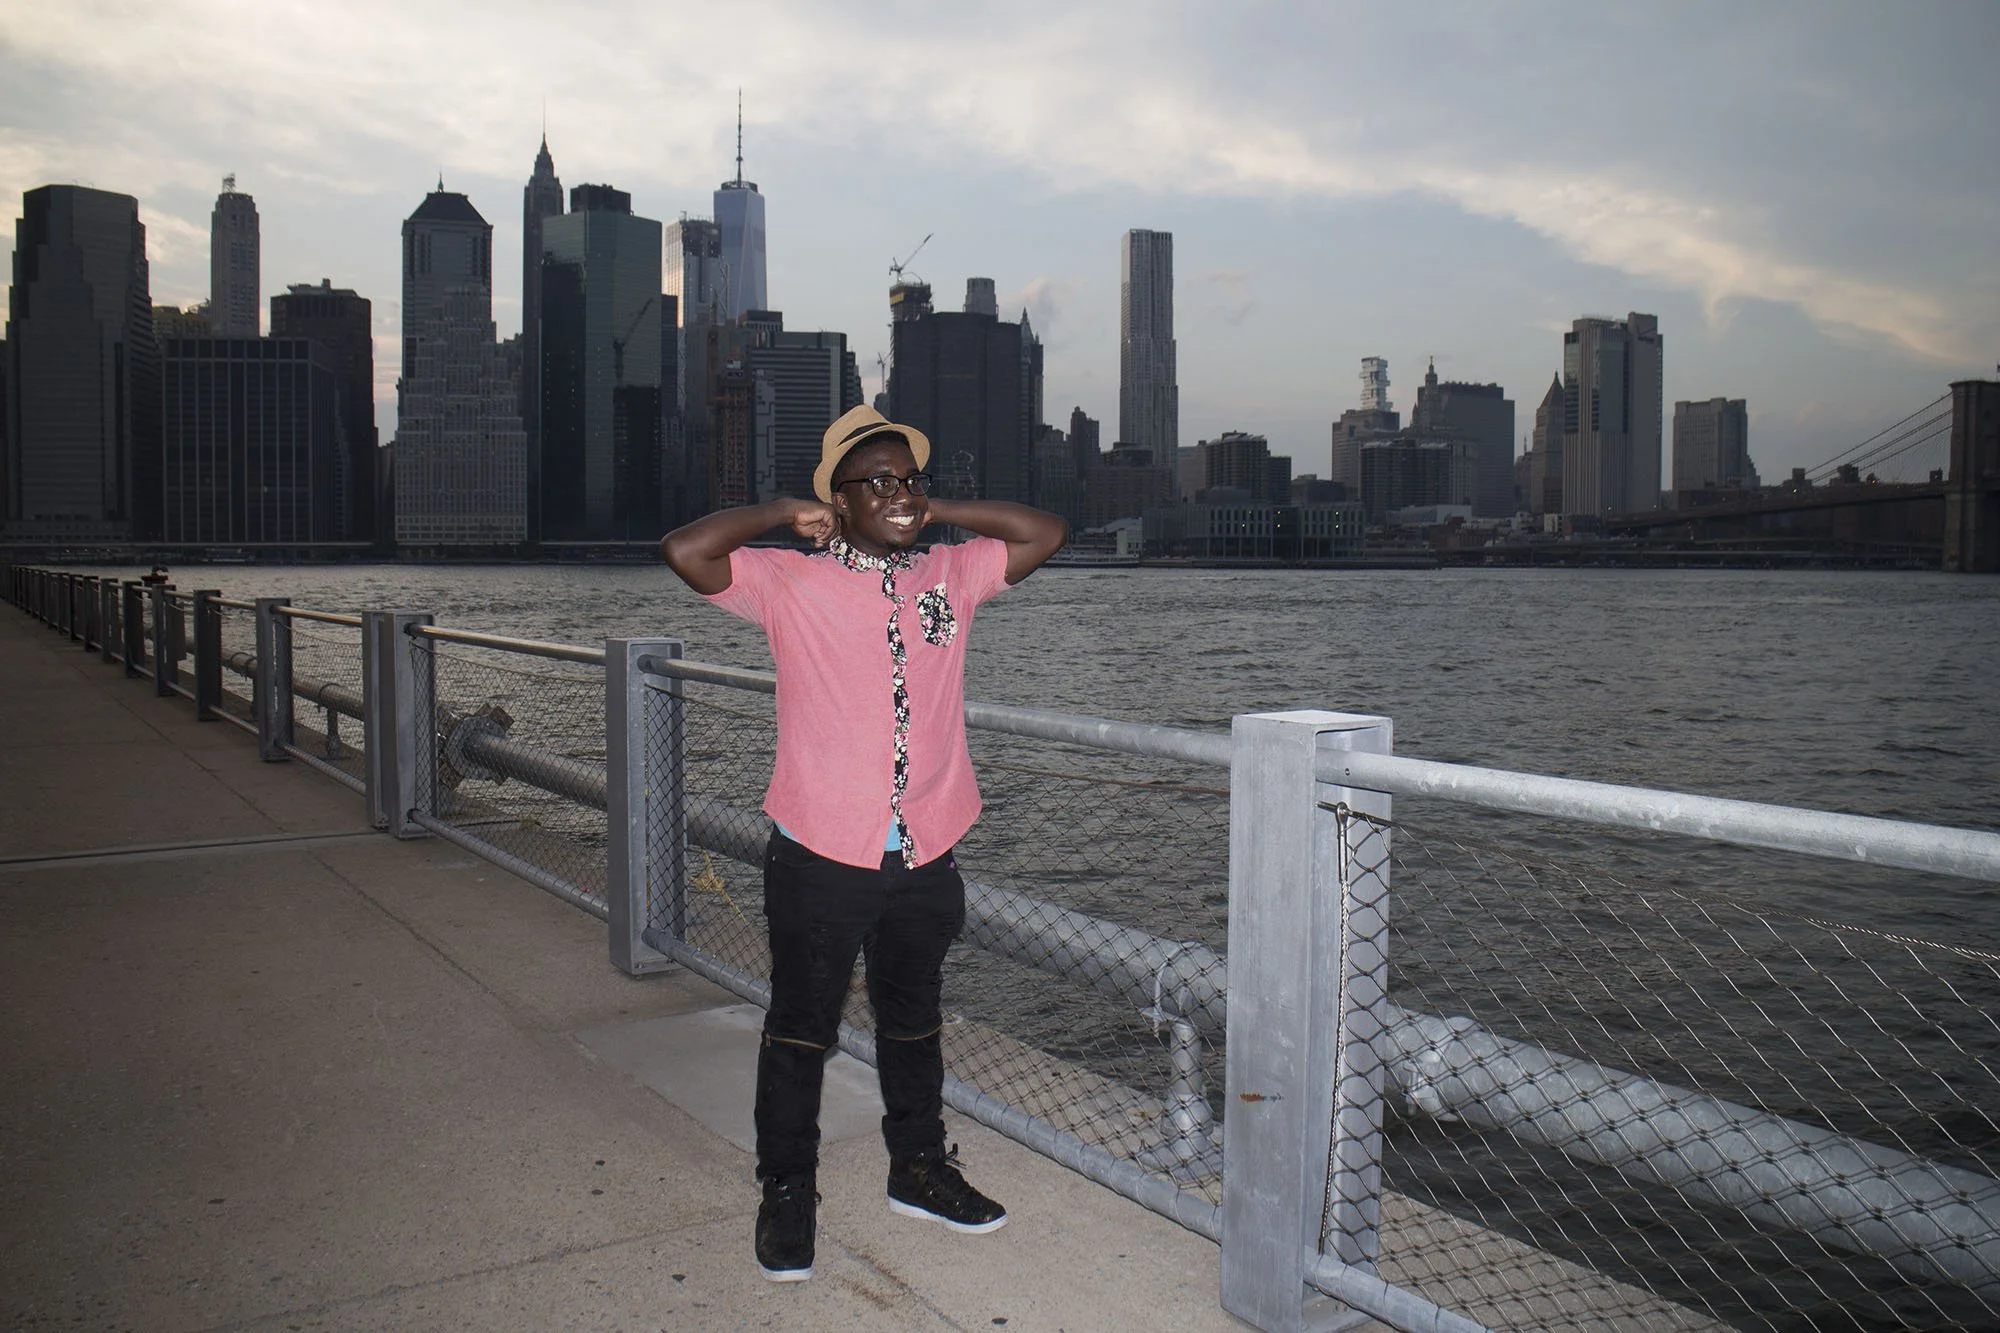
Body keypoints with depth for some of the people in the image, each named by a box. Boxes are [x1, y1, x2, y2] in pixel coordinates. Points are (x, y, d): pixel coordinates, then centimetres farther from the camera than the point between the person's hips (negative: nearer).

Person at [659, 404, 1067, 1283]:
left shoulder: (952, 573, 6)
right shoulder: (791, 583, -6)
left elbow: (1045, 534, 12)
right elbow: (684, 551, -16)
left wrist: (936, 510, 6)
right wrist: (787, 513, -6)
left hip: (927, 855, 4)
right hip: (822, 856, -3)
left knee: (914, 1023, 21)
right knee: (800, 1031, 11)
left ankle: (918, 1169, 39)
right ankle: (786, 1195, 28)